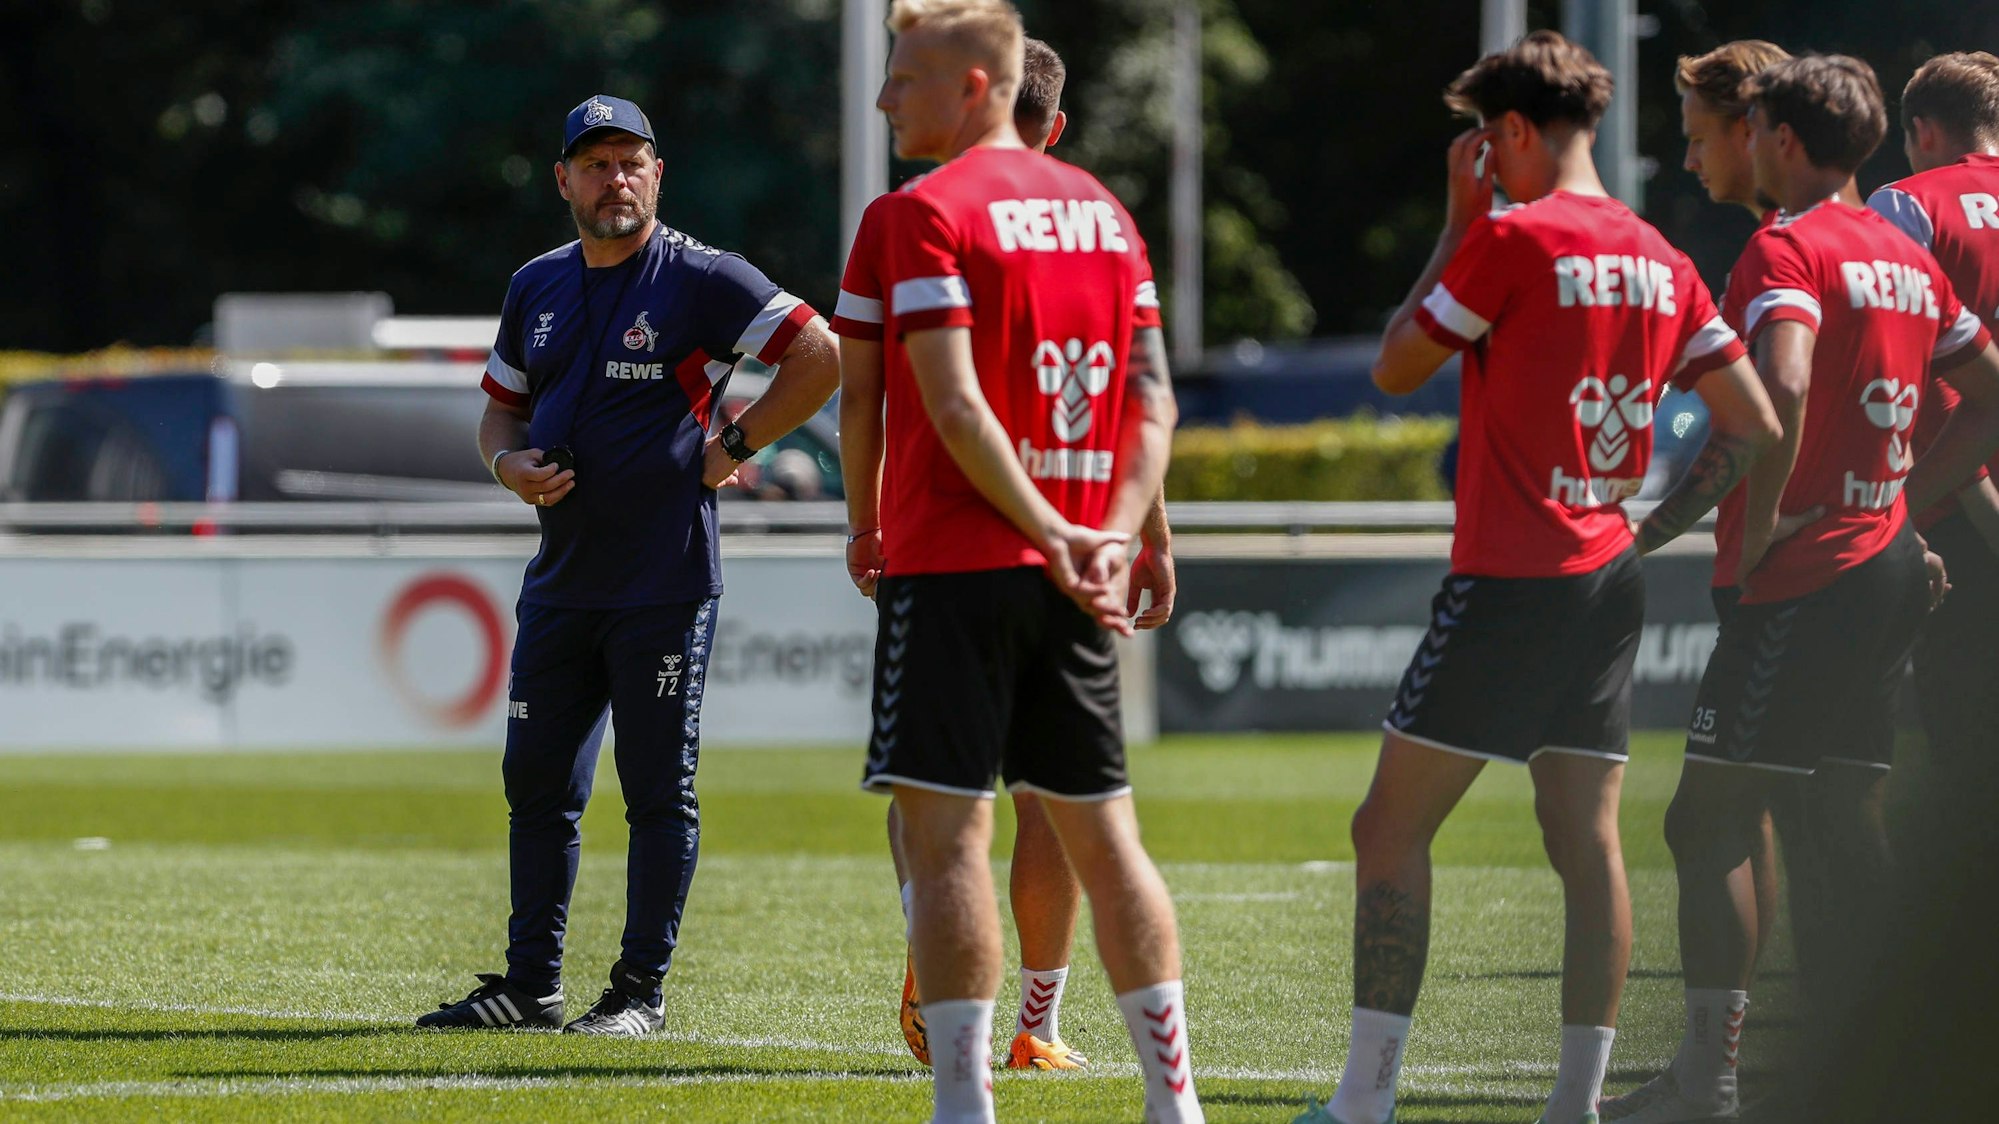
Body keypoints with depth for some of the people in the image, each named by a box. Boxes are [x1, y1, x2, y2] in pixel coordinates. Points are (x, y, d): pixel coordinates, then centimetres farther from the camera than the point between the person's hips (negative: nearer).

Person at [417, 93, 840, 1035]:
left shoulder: (701, 280, -7)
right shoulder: (537, 288, 13)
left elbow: (821, 359, -11)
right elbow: (501, 409, 23)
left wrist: (730, 448, -11)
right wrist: (509, 464, 0)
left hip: (666, 582, -7)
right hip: (561, 581, 7)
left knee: (658, 790, -2)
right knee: (537, 782, 8)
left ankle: (641, 990, 3)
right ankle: (530, 984, 15)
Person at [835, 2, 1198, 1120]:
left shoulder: (917, 217, -9)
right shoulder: (1104, 210, 13)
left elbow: (954, 407, -16)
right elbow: (1155, 399, 9)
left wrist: (928, 533, -7)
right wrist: (1112, 535, 2)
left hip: (953, 566, -7)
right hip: (1075, 582, 7)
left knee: (946, 835, -5)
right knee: (1102, 831, 11)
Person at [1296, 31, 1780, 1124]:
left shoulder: (1512, 237, -11)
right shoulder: (1657, 262, 10)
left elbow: (1396, 368, -1)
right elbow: (1751, 425, 12)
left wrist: (1456, 221, 5)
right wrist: (1651, 527, 15)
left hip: (1509, 583, -7)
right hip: (1609, 583, 7)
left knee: (1391, 829, -1)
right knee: (1586, 841, 6)